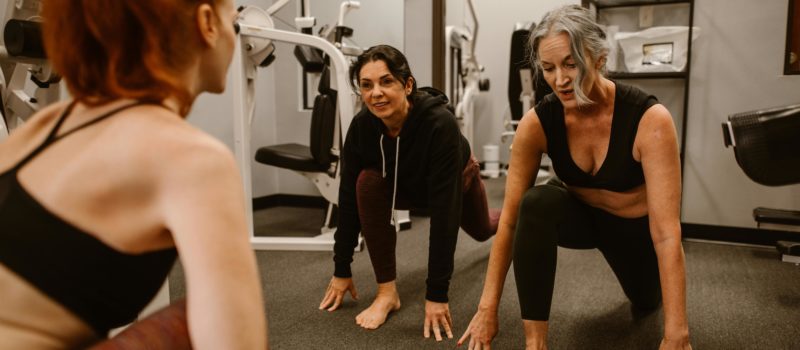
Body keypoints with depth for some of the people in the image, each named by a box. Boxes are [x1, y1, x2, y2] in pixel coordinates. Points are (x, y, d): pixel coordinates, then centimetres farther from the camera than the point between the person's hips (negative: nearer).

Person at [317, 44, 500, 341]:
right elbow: (349, 196, -23)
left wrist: (437, 293, -44)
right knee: (368, 182, -32)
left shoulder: (440, 123, -45)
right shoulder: (361, 126, -32)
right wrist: (342, 270, -19)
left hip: (457, 178, -1)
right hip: (406, 184, 2)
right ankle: (387, 291, -18)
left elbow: (444, 210, -45)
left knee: (481, 230, 27)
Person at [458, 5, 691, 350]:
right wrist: (488, 307, -27)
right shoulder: (537, 122, -27)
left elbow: (666, 233, -36)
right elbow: (510, 217, -24)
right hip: (581, 213, 1)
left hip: (635, 224, 0)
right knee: (536, 203, -35)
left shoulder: (650, 119, -34)